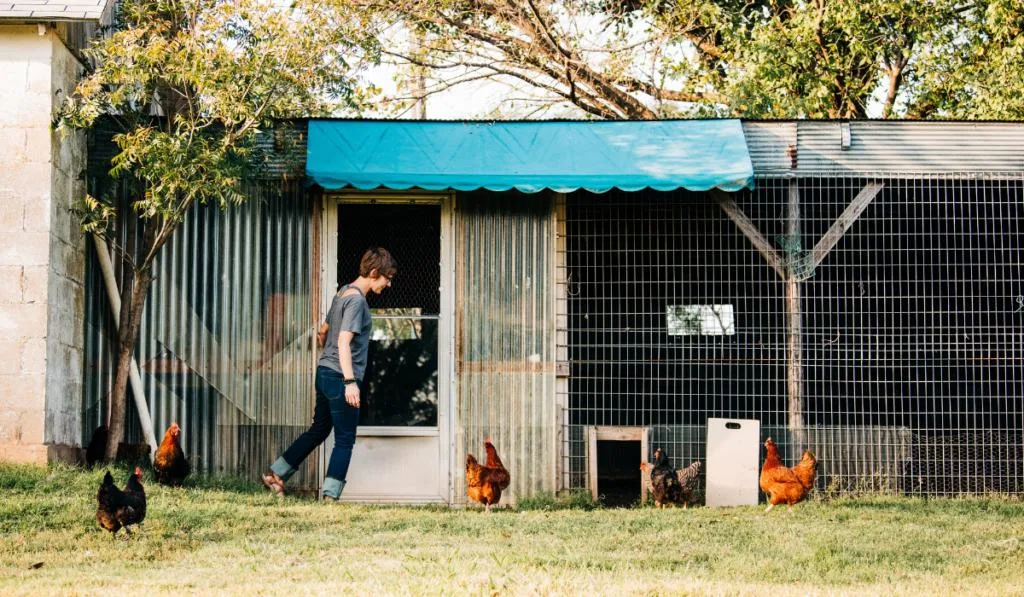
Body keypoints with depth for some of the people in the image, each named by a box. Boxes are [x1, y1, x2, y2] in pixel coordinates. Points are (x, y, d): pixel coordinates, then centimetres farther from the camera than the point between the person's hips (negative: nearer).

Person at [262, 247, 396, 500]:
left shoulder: (343, 293, 13)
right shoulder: (357, 300, -16)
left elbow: (322, 332, 24)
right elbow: (344, 341, -25)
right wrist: (350, 381, -31)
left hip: (325, 372, 9)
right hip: (340, 378, -9)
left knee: (318, 429, 19)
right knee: (345, 440, -3)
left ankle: (275, 473, 23)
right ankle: (330, 496, -4)